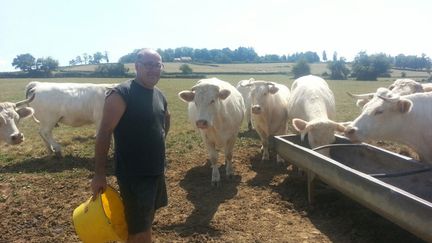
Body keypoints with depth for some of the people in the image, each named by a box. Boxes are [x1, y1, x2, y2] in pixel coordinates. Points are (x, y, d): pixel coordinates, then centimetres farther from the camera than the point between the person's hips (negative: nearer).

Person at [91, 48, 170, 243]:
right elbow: (104, 134, -19)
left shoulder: (159, 95, 6)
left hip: (157, 171, 8)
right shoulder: (121, 94, -17)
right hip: (133, 174, -7)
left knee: (147, 222, 22)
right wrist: (99, 174, -19)